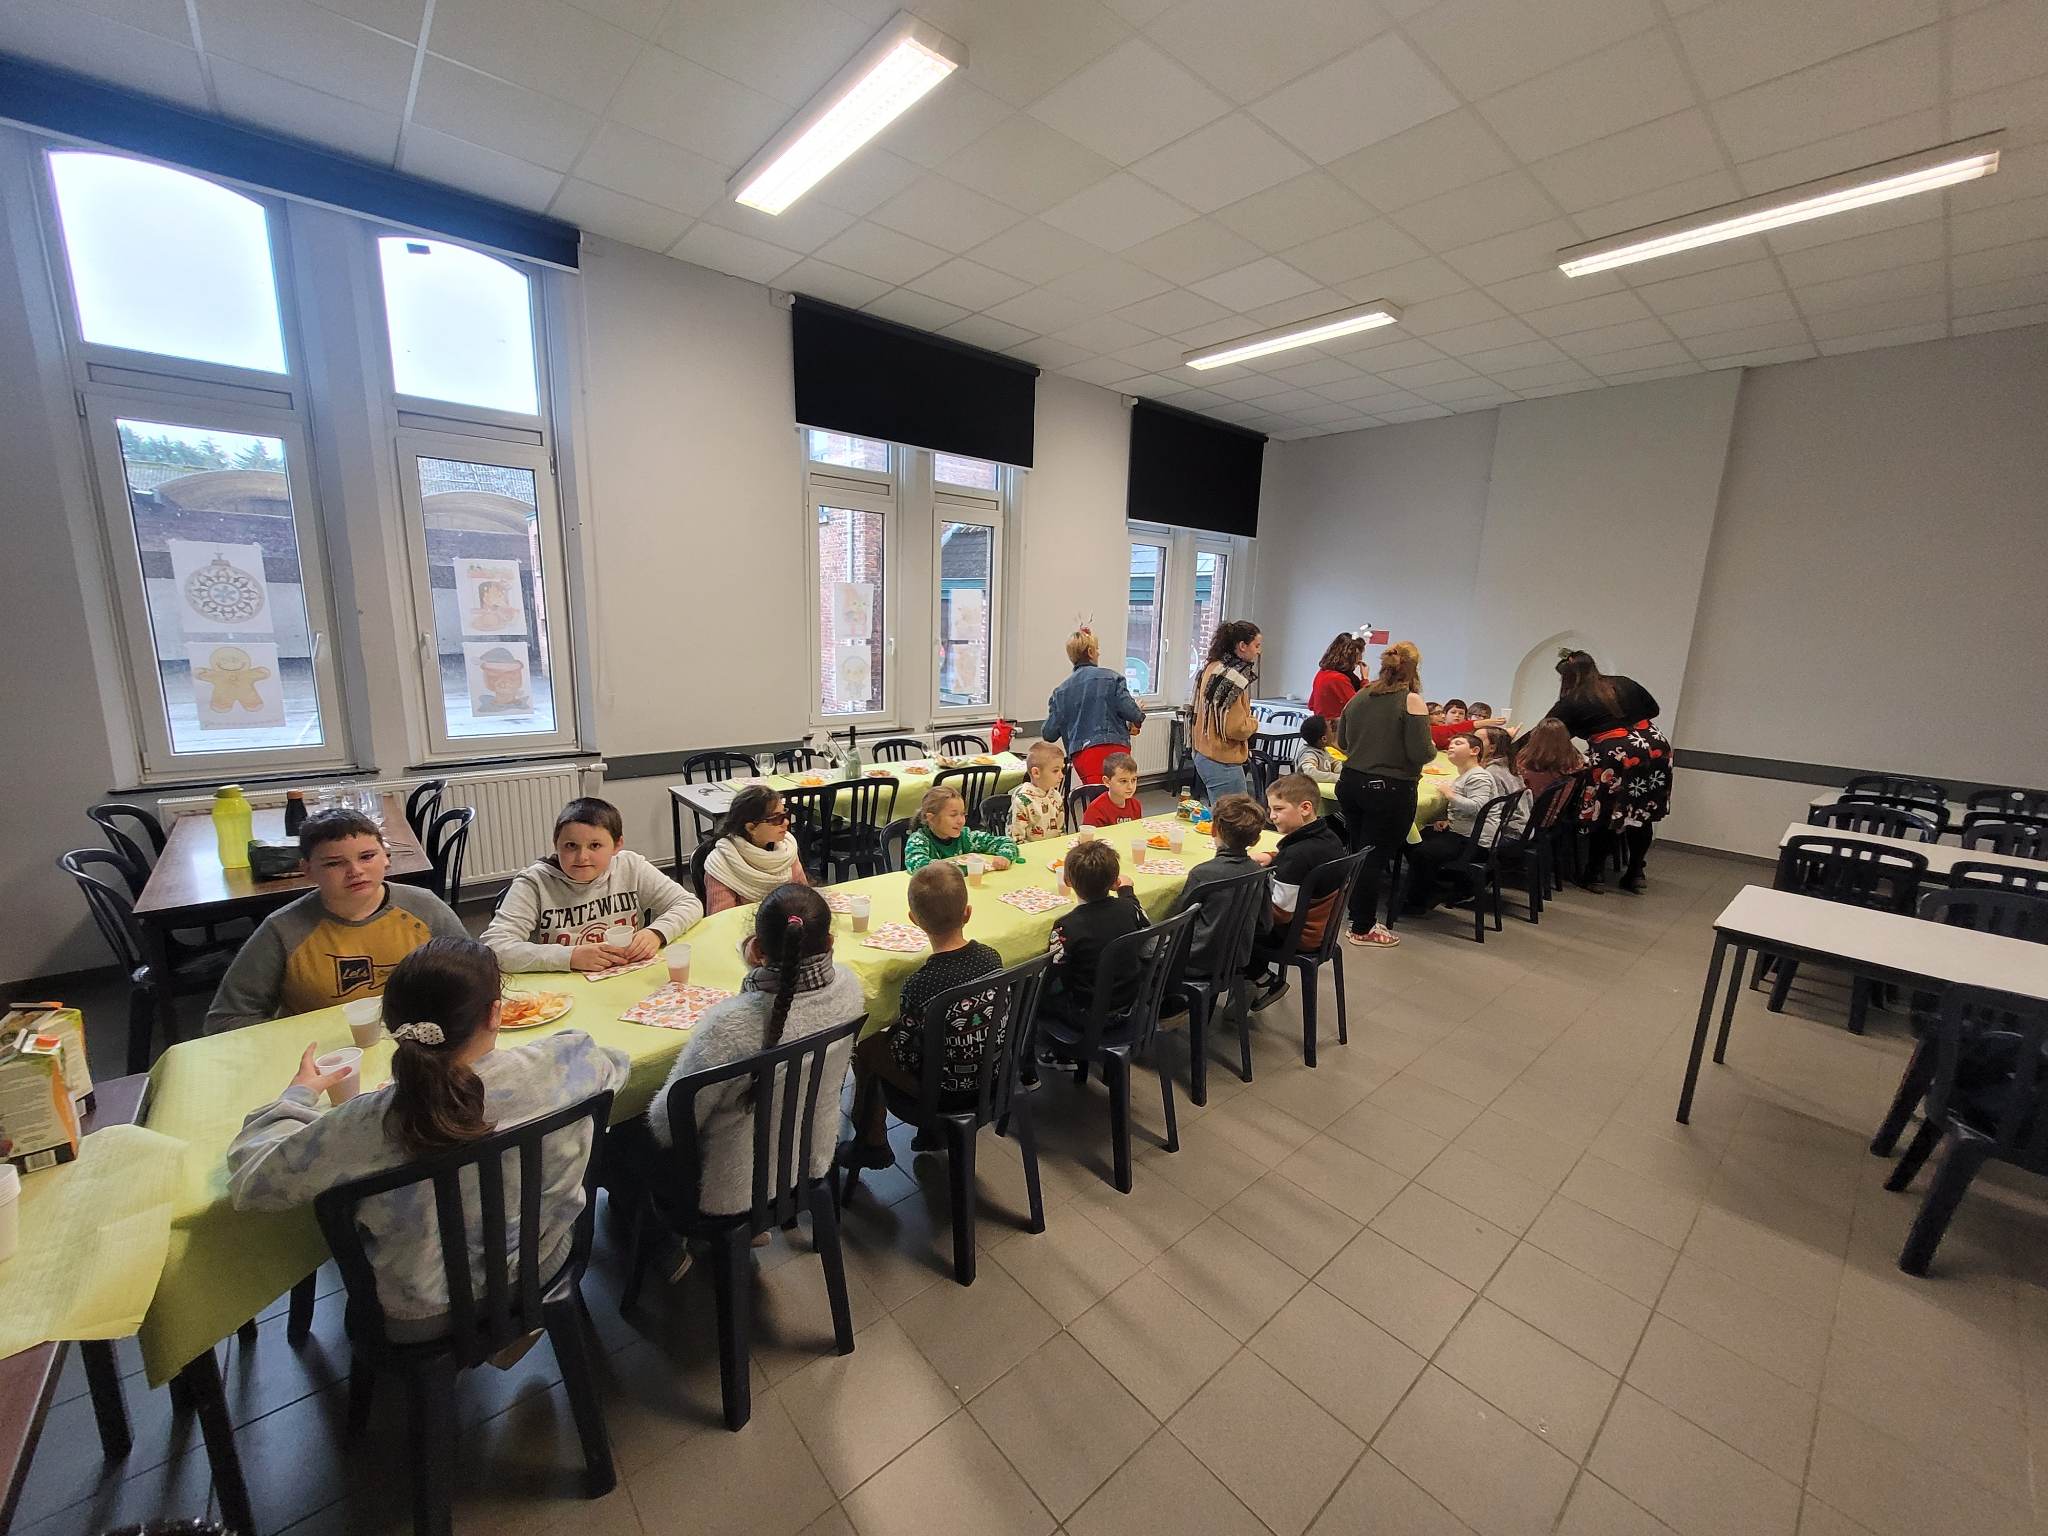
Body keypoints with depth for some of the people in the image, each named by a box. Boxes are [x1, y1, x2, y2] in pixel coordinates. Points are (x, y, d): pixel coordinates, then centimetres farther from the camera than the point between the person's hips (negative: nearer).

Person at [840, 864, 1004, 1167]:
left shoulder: (921, 985, -30)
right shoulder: (991, 957, -14)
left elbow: (905, 1054, -19)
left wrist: (894, 1026, 3)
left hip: (946, 1087, -6)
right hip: (992, 1072, 6)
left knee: (865, 1048, 14)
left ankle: (872, 1145, 32)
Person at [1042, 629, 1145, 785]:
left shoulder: (1061, 690, 10)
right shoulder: (1111, 678, 2)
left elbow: (1049, 734, 9)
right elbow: (1129, 711, -5)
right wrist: (1137, 721, 18)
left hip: (1081, 754, 2)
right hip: (1115, 749, -2)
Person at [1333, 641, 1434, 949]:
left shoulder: (1359, 697, 6)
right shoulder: (1411, 701, -11)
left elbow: (1342, 742, 13)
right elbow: (1422, 753, -15)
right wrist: (1433, 751, 7)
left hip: (1351, 783, 6)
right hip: (1391, 791, -5)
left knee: (1358, 853, 17)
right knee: (1375, 857, 3)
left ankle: (1360, 916, 30)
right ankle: (1362, 929, 14)